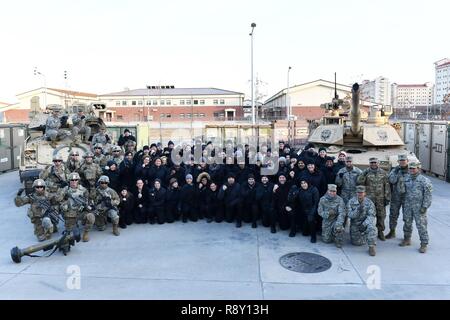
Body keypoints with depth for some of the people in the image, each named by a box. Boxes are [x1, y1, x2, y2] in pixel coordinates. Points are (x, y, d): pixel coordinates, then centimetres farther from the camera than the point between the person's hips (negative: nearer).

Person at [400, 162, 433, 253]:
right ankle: (407, 240, 29)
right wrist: (404, 203, 14)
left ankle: (424, 244, 5)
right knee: (407, 223, 13)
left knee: (421, 225, -4)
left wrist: (425, 206, -15)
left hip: (419, 206, -5)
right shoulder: (406, 179, 9)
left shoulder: (424, 180, -8)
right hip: (408, 205, 5)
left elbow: (428, 195, -10)